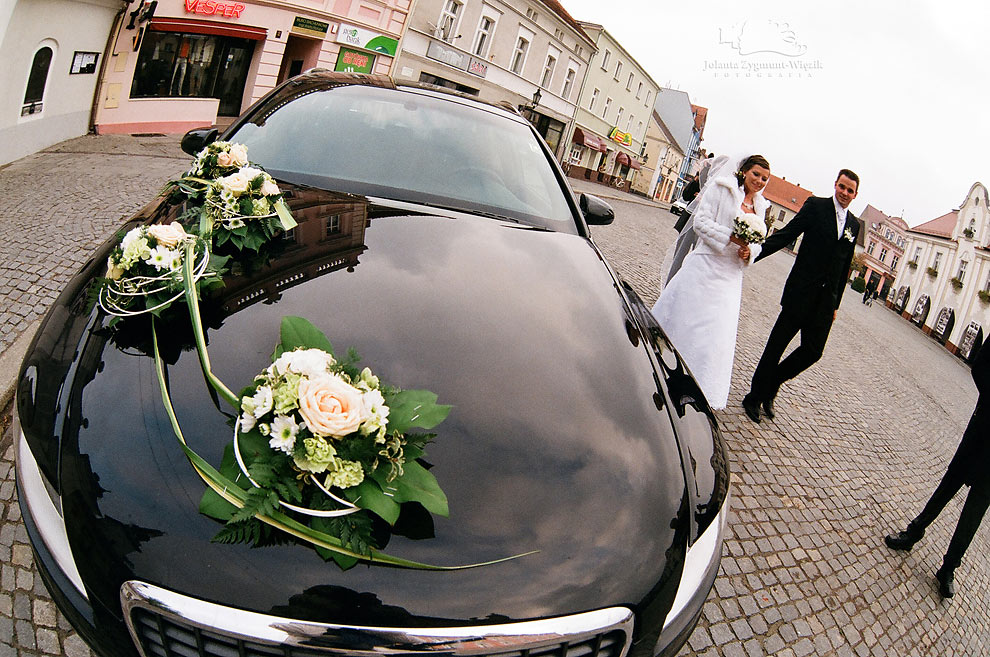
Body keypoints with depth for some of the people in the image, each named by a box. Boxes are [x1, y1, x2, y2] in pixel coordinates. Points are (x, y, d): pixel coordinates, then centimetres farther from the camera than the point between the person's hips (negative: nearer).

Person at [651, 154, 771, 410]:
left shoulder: (760, 206, 15)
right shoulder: (722, 188, -3)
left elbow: (757, 242, 21)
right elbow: (701, 221, -10)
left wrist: (749, 251, -3)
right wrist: (732, 237, -20)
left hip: (730, 276, 6)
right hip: (705, 266, -5)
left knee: (719, 330, 3)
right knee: (684, 318, 1)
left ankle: (700, 392, 13)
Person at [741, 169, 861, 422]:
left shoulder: (854, 225, 12)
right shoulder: (815, 205, -1)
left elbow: (844, 266, 16)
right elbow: (786, 235, -10)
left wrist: (836, 303, 16)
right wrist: (754, 253, -23)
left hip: (826, 299, 5)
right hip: (802, 291, -5)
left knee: (813, 351, 4)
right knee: (777, 345, 1)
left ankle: (771, 384, 25)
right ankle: (755, 396, 14)